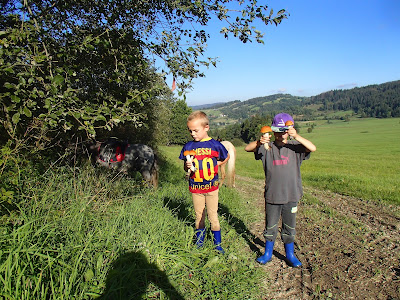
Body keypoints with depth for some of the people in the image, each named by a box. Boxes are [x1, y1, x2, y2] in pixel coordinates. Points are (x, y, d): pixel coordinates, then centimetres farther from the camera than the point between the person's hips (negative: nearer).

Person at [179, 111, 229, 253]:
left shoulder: (214, 145, -8)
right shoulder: (188, 146, -2)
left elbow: (226, 158, 10)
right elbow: (185, 167, 5)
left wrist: (215, 164, -2)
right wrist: (187, 165, -17)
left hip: (211, 186, -2)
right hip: (195, 187, 2)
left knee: (213, 215, 5)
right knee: (199, 216, 14)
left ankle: (217, 244, 22)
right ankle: (199, 242, 31)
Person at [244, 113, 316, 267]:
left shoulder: (295, 146, -3)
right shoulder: (267, 148, -1)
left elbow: (313, 148, -18)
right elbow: (247, 148, -9)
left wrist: (296, 136, -29)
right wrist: (259, 142, -28)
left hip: (291, 195, 0)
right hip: (272, 195, 1)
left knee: (289, 227, 15)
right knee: (270, 226, 14)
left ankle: (290, 255, 34)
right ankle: (268, 253, 32)